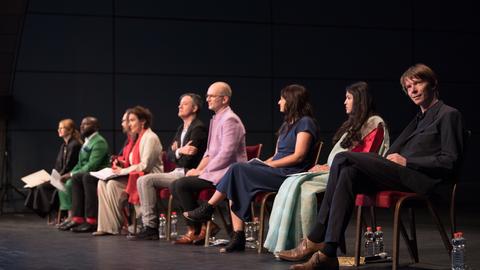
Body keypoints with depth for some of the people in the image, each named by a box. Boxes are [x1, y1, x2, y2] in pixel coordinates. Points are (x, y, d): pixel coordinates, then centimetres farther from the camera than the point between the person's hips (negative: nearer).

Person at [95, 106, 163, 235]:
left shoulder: (150, 138, -10)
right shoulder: (139, 138, 21)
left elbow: (145, 165, -18)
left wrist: (123, 171, -14)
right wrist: (121, 168, 4)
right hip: (137, 176, 10)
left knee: (113, 184, -24)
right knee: (102, 182, -5)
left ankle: (115, 226, -12)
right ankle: (106, 226, -12)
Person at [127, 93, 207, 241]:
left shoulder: (198, 128, -12)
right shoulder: (182, 128, 18)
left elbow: (186, 161, -19)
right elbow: (169, 155, 14)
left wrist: (178, 151, -1)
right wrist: (179, 151, -6)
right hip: (178, 173, 9)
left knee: (146, 180, -17)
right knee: (143, 181, 2)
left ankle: (151, 228, -13)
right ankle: (150, 227, -3)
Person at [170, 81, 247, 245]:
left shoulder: (230, 120, -13)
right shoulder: (216, 119, 19)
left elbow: (226, 154, -21)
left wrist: (202, 171, -15)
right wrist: (197, 169, 5)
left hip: (226, 173, -10)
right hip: (215, 172, 10)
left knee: (182, 185, -19)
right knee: (174, 186, 2)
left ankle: (198, 230, -7)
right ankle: (194, 228, 0)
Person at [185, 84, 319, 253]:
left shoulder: (305, 123, -3)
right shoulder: (287, 124, 26)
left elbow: (299, 156, -13)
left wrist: (270, 164, -10)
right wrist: (262, 164, 5)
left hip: (289, 175, -9)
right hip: (276, 172, 9)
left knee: (237, 170, -20)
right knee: (236, 185, -15)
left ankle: (208, 209, -8)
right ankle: (238, 237, -20)